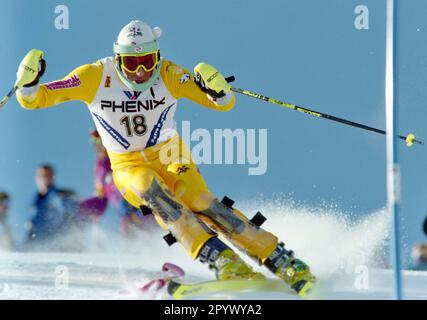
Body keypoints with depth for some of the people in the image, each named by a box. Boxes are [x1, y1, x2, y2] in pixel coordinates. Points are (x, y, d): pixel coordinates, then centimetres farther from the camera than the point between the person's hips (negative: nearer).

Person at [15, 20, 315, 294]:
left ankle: (284, 263, -20)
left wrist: (217, 89, -36)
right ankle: (222, 260, -39)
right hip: (129, 167, 0)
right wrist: (29, 82, -35)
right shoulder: (95, 77, -18)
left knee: (201, 203, -25)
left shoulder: (170, 75, -18)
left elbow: (225, 104, -13)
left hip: (170, 156, 0)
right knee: (150, 188, -33)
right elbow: (35, 99, -13)